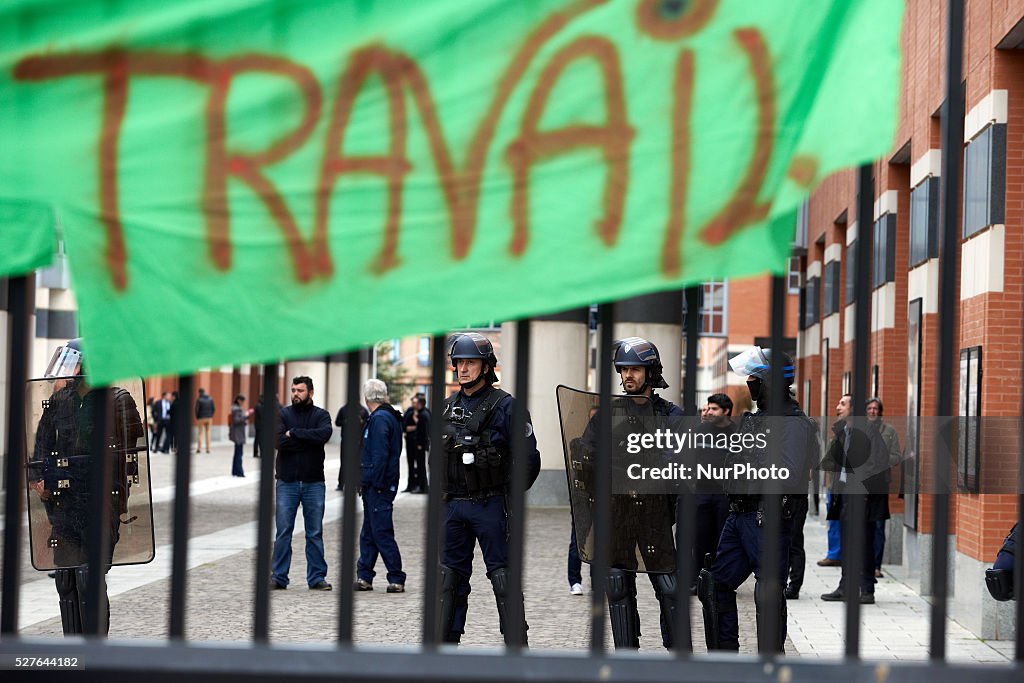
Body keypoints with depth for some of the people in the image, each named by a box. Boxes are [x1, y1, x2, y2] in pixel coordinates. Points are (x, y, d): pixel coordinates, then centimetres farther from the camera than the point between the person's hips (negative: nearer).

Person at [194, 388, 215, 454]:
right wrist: (211, 415, 11)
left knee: (200, 433, 3)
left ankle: (199, 448, -3)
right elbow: (214, 408, 2)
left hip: (201, 418, -3)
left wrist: (197, 417, 4)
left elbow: (196, 409, -10)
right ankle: (208, 448, 5)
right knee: (208, 433, 7)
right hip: (209, 418, 3)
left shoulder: (199, 399, -9)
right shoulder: (210, 399, 2)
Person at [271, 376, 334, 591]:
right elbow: (279, 441, -14)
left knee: (315, 533, 6)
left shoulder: (321, 415, 4)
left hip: (314, 482, 1)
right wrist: (309, 439, -13)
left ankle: (317, 577, 12)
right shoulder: (283, 414, 3)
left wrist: (294, 433, -15)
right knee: (283, 532, 2)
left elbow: (324, 434, -18)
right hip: (287, 482, 0)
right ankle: (278, 577, 9)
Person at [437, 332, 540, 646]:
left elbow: (529, 458, -10)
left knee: (503, 578, -3)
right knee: (451, 577, 10)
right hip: (453, 506, 6)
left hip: (489, 506, -6)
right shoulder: (447, 407, 11)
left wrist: (508, 496, -5)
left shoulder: (504, 405, -9)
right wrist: (442, 493, 15)